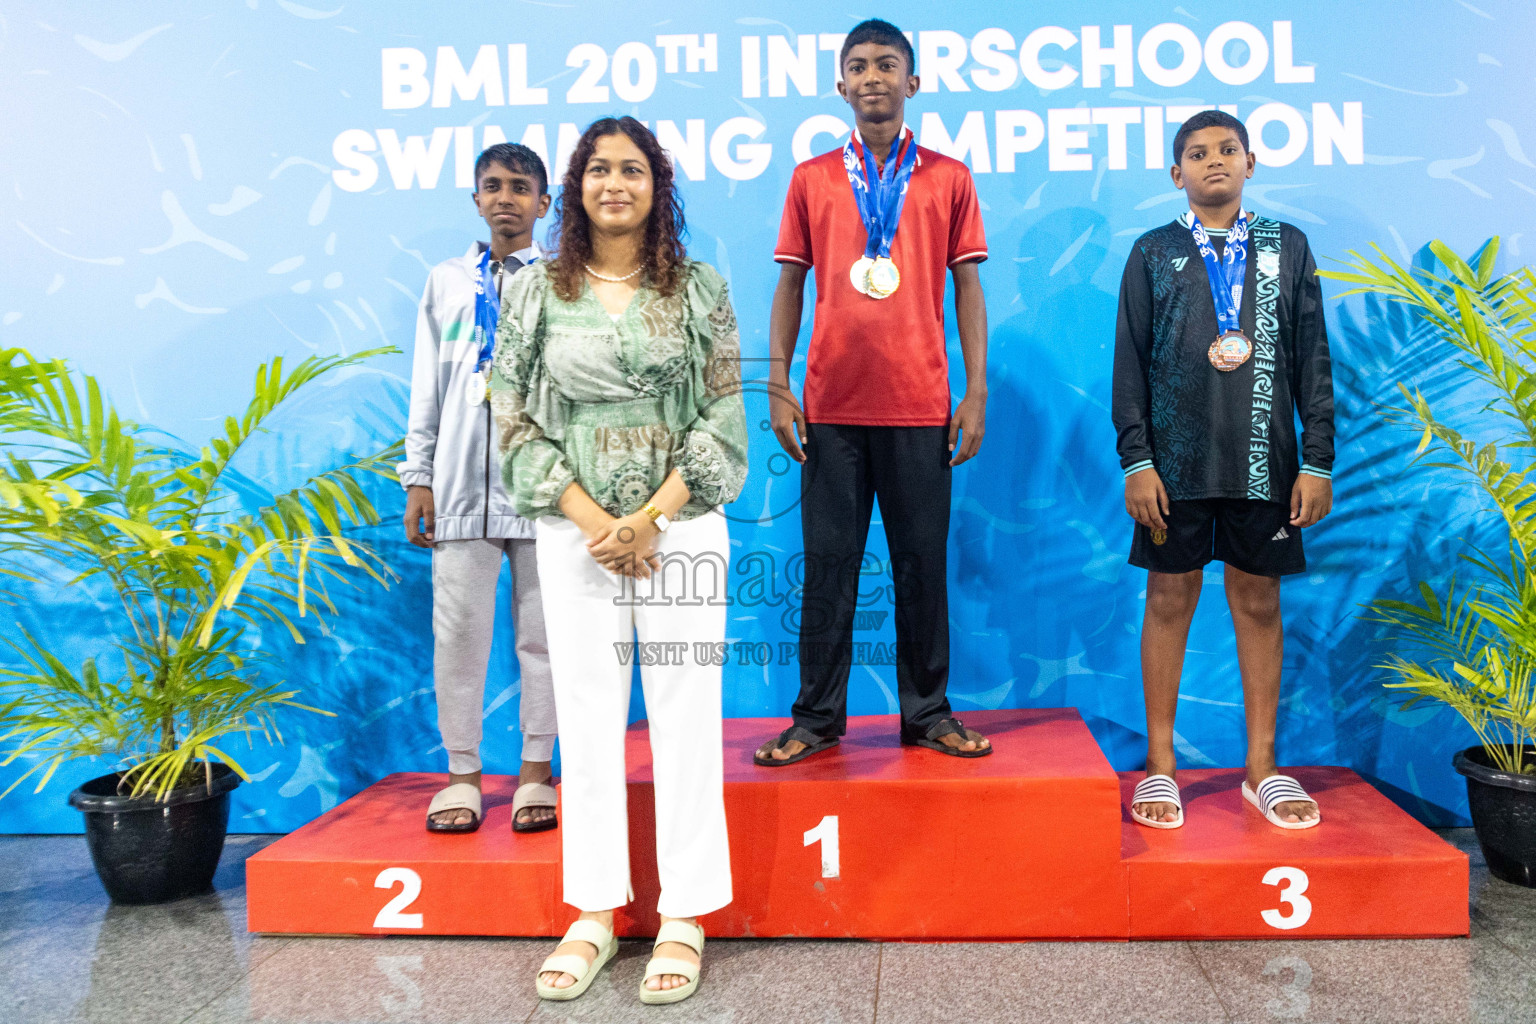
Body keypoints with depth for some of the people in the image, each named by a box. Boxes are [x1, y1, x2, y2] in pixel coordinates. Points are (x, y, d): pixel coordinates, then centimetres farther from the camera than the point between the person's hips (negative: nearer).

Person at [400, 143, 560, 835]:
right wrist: (418, 478, 8)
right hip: (461, 479, 2)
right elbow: (427, 387, 14)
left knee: (541, 629, 3)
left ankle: (535, 771, 15)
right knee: (459, 628, 2)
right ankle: (462, 772, 15)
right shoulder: (446, 283, 14)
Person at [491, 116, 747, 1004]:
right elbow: (515, 419, 3)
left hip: (681, 527, -1)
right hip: (575, 533, 1)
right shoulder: (536, 292, 7)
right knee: (588, 719, 6)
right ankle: (595, 914, 18)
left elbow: (725, 420, 0)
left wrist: (649, 519, -10)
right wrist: (592, 520, -8)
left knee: (687, 715, 1)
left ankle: (685, 917, 13)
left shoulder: (699, 289, 4)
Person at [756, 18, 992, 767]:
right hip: (831, 407, 0)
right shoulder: (811, 180, 9)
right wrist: (777, 386, 1)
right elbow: (789, 285, 9)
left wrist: (976, 390, 0)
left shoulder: (948, 178, 8)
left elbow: (967, 286, 7)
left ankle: (927, 712, 18)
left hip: (919, 405, 0)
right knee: (828, 563, 4)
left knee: (923, 560, 5)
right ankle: (817, 717, 14)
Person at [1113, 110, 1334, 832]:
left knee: (1259, 602, 6)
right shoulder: (1153, 252, 7)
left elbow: (1313, 359, 8)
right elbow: (1130, 362, 3)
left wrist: (1317, 461, 1)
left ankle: (1262, 767, 17)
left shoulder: (1287, 247, 11)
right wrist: (1136, 459, -6)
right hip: (1176, 460, -1)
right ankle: (1160, 766, 13)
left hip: (1264, 460, 1)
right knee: (1169, 599, 2)